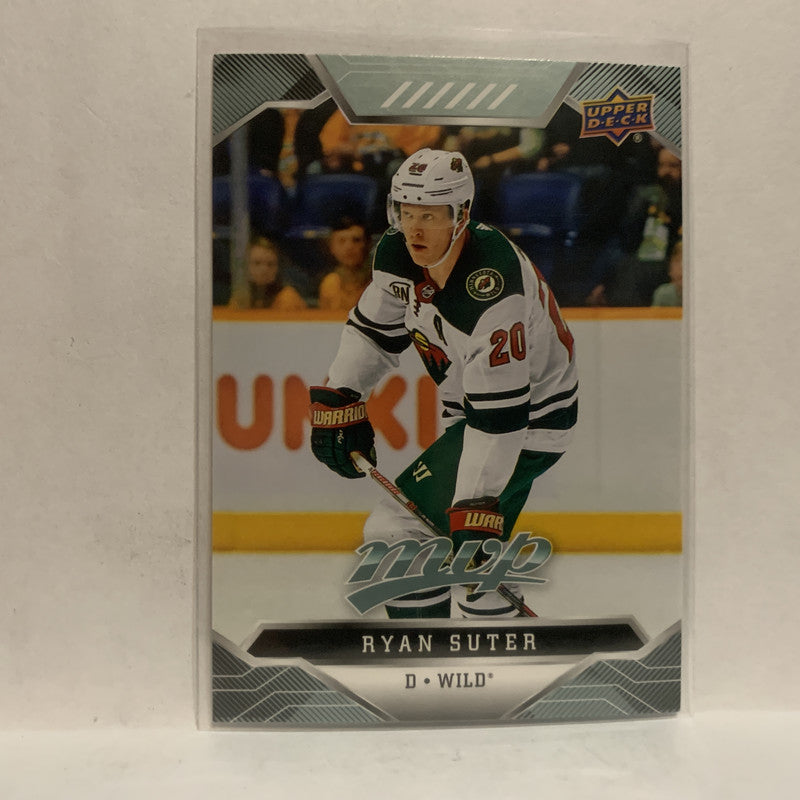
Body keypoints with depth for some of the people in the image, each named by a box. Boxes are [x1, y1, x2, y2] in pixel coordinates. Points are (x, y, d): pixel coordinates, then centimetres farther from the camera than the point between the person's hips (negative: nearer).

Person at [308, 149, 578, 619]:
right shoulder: (398, 255, -7)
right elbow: (374, 330, 7)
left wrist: (477, 511, -32)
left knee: (398, 530, -11)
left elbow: (499, 415, -32)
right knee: (458, 550, 18)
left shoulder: (490, 291, -32)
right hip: (472, 406, 9)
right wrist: (337, 401, -1)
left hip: (527, 416, -8)